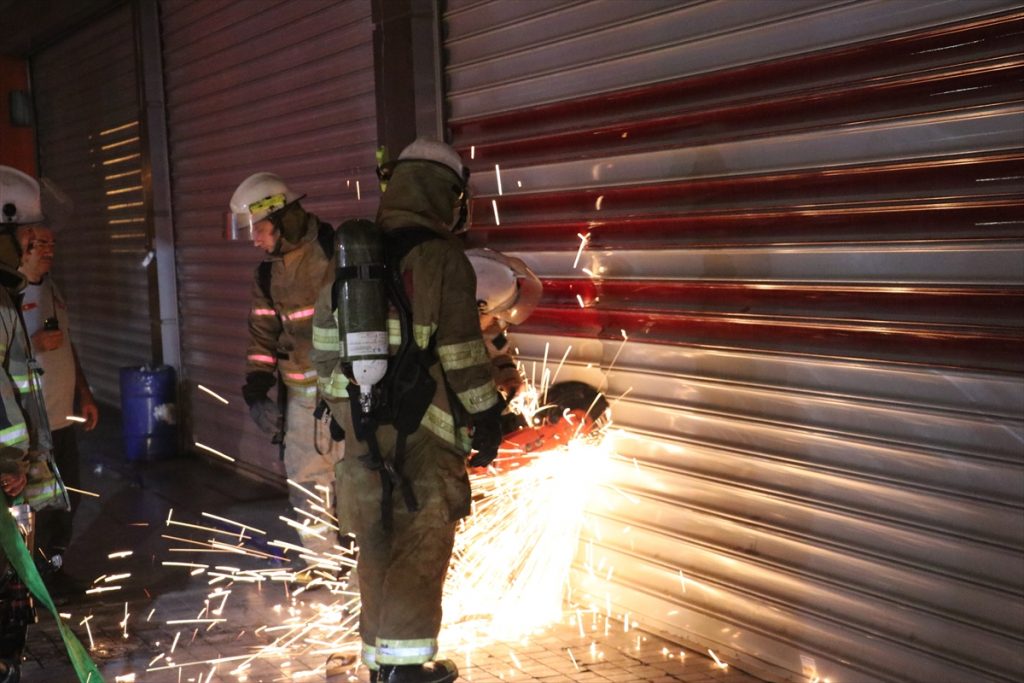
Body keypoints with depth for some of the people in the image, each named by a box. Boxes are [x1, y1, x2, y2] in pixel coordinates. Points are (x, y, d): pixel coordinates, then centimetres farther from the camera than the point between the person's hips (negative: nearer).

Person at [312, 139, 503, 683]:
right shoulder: (443, 260, -11)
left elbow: (326, 344, 12)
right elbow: (462, 357, -13)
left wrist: (341, 405, 22)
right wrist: (487, 421, -3)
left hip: (364, 426, 6)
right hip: (424, 433, -6)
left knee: (378, 548, 15)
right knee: (420, 550, 4)